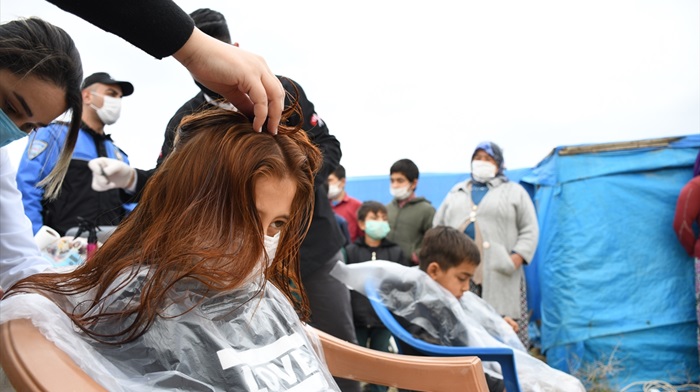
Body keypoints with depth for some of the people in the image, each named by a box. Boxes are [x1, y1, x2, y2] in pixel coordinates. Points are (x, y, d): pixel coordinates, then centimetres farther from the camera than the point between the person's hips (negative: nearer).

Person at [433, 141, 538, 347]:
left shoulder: (515, 192, 13)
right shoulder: (456, 192, 23)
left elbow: (529, 230, 6)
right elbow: (437, 227, 21)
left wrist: (517, 258, -9)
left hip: (500, 276, -3)